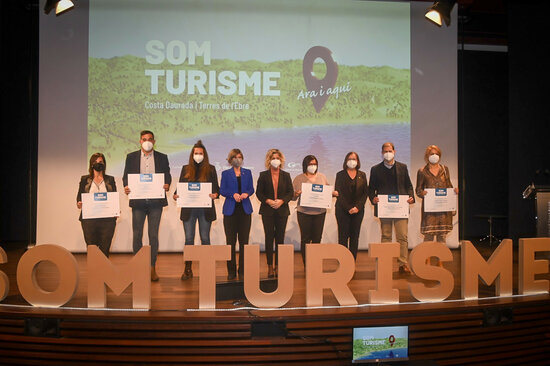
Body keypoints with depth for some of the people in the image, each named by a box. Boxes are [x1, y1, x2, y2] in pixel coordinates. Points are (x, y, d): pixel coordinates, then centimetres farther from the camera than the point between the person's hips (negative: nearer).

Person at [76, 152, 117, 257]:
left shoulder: (110, 180, 14)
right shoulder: (85, 179, 13)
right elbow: (79, 197, 10)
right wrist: (79, 204, -12)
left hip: (107, 219, 0)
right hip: (89, 219, 0)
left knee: (105, 248, -2)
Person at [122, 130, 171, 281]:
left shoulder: (162, 157, 9)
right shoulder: (131, 157, 10)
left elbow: (167, 175, 8)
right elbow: (126, 176, 8)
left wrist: (167, 185, -14)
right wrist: (126, 187, -12)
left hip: (155, 201, 0)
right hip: (138, 201, 1)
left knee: (153, 235, 3)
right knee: (137, 235, 3)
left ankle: (152, 267, 11)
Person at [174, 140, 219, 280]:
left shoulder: (210, 169, 7)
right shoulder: (186, 169, 11)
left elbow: (216, 188, 4)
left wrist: (215, 194, -18)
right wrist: (176, 195, -10)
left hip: (205, 209, -1)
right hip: (189, 209, 1)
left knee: (205, 238, 4)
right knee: (189, 239, 2)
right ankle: (188, 269, 10)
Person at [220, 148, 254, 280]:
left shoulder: (247, 173, 15)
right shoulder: (225, 173, 9)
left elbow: (251, 189, 9)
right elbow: (222, 190, 0)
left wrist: (246, 193, -12)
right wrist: (233, 194, -17)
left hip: (245, 209, 2)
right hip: (230, 210, -1)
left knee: (244, 240, 1)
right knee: (230, 241, -1)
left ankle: (242, 270, 8)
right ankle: (231, 271, 6)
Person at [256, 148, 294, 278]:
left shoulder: (286, 175, 9)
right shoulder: (263, 175, 5)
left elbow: (291, 192, 6)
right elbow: (258, 192, 3)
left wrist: (281, 201, -11)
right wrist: (268, 201, -12)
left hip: (282, 210, 1)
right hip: (267, 211, -1)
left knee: (280, 238, 2)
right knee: (269, 238, 0)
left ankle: (278, 266, 9)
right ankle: (270, 267, 6)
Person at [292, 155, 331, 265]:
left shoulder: (322, 177, 11)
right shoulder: (299, 178, 3)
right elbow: (292, 196, 3)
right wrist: (296, 194, -19)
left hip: (320, 212, 3)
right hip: (304, 212, -2)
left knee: (317, 238, 5)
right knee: (305, 239, 0)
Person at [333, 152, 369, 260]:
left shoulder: (362, 175, 11)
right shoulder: (340, 174, 5)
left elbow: (365, 192, 6)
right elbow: (338, 193, -2)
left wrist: (358, 207, -9)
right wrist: (348, 208, -11)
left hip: (358, 210, 2)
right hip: (342, 210, -2)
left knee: (355, 236, 3)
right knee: (343, 236, -3)